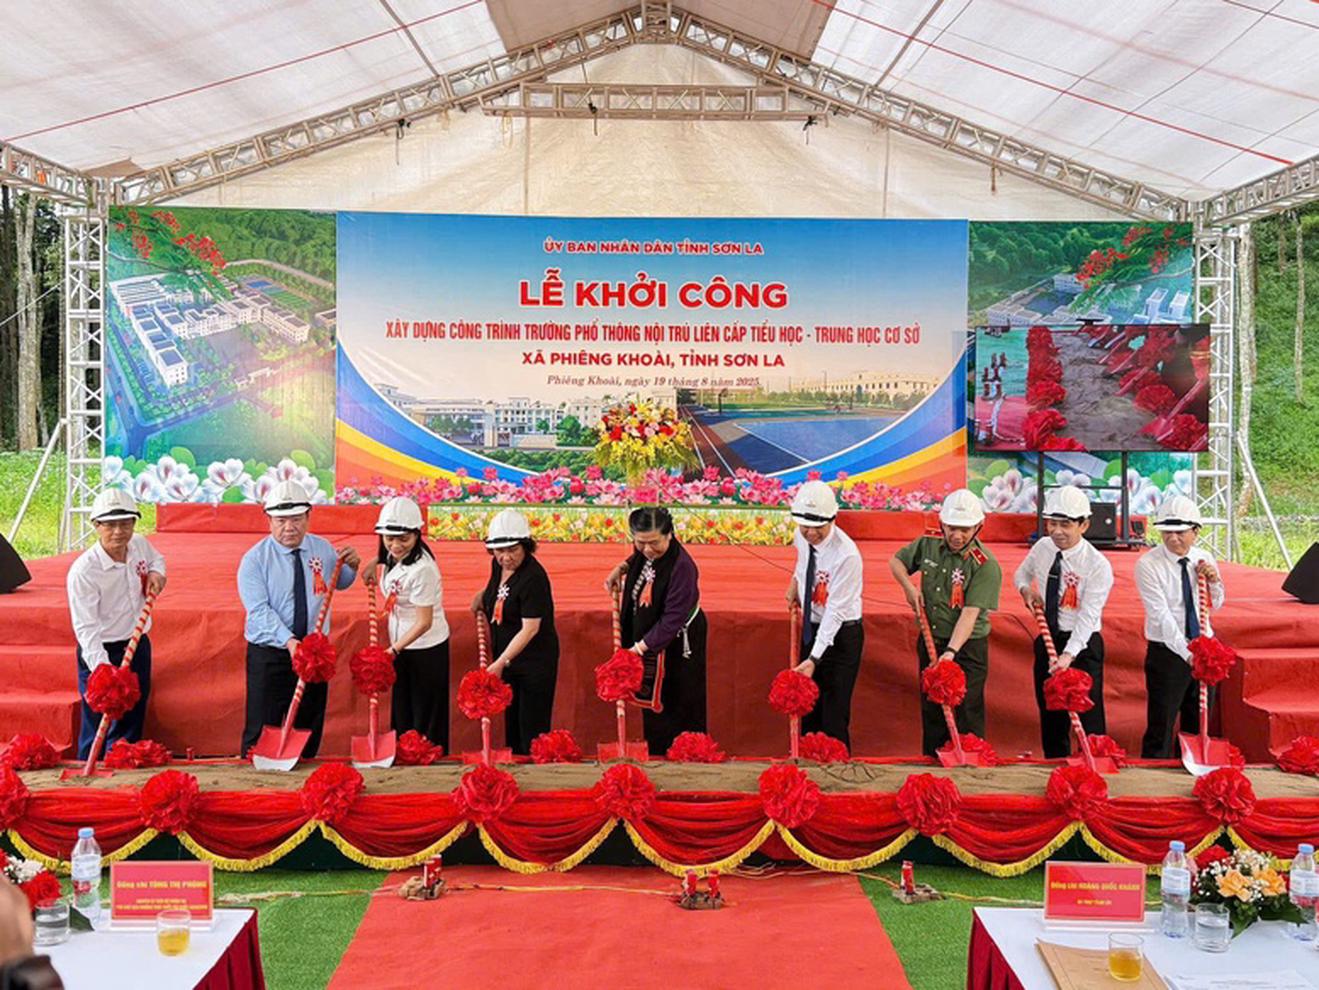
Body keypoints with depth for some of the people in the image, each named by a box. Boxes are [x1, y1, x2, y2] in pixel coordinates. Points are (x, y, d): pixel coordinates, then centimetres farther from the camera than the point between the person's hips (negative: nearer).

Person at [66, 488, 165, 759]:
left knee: (132, 724, 18)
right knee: (97, 730, -2)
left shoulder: (140, 545, -4)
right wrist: (103, 670, -38)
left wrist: (156, 573, -1)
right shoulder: (83, 570, -23)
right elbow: (86, 628, -26)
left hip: (138, 646, 6)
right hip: (101, 654, -6)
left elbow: (156, 559, 23)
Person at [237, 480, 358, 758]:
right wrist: (290, 641, -34)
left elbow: (340, 583, 22)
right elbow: (260, 610, -20)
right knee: (261, 733, -1)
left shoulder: (323, 549, 3)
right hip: (269, 655, -4)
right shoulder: (255, 559, -10)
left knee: (309, 730, 13)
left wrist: (352, 566, 0)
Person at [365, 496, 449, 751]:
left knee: (425, 721, 4)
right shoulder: (394, 556, -3)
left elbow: (424, 623, -25)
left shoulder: (421, 569, -28)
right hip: (403, 645, 8)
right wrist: (374, 562, 13)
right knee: (401, 716, 18)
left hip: (426, 649, -8)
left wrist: (393, 650, -25)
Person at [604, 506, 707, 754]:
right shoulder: (645, 551, -8)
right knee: (653, 707, 19)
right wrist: (621, 569, 3)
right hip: (647, 638, 8)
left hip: (677, 644, -8)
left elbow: (672, 620, -30)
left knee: (679, 710, 5)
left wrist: (640, 647, -31)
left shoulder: (681, 567, -31)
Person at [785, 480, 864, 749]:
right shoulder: (802, 536, -7)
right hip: (812, 628, 7)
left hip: (841, 634, -7)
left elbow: (835, 611, -29)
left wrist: (814, 659, -33)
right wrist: (795, 583, 11)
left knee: (834, 716, -5)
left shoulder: (846, 555, -28)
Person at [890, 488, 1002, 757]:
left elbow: (970, 614, -25)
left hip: (967, 647, -5)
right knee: (931, 710, 17)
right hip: (930, 641, 5)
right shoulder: (929, 543, -3)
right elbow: (896, 560, 15)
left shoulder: (985, 565, -19)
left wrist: (951, 652, -34)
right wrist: (909, 587, -3)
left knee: (966, 716, 1)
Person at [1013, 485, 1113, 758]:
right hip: (1047, 641, 6)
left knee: (1090, 721, -5)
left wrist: (1068, 655, -36)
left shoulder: (1098, 566, -18)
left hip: (1082, 645, -6)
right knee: (1050, 717, 14)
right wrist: (1026, 590, -4)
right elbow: (1021, 573, 20)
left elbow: (1087, 617, -24)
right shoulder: (1042, 548, 0)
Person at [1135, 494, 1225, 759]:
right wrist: (1187, 653, -31)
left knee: (1198, 726, 16)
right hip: (1167, 652, -5)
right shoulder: (1148, 564, -15)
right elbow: (1161, 615, -22)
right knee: (1160, 729, -2)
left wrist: (1213, 582, -6)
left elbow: (1215, 605, 15)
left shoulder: (1203, 559, 2)